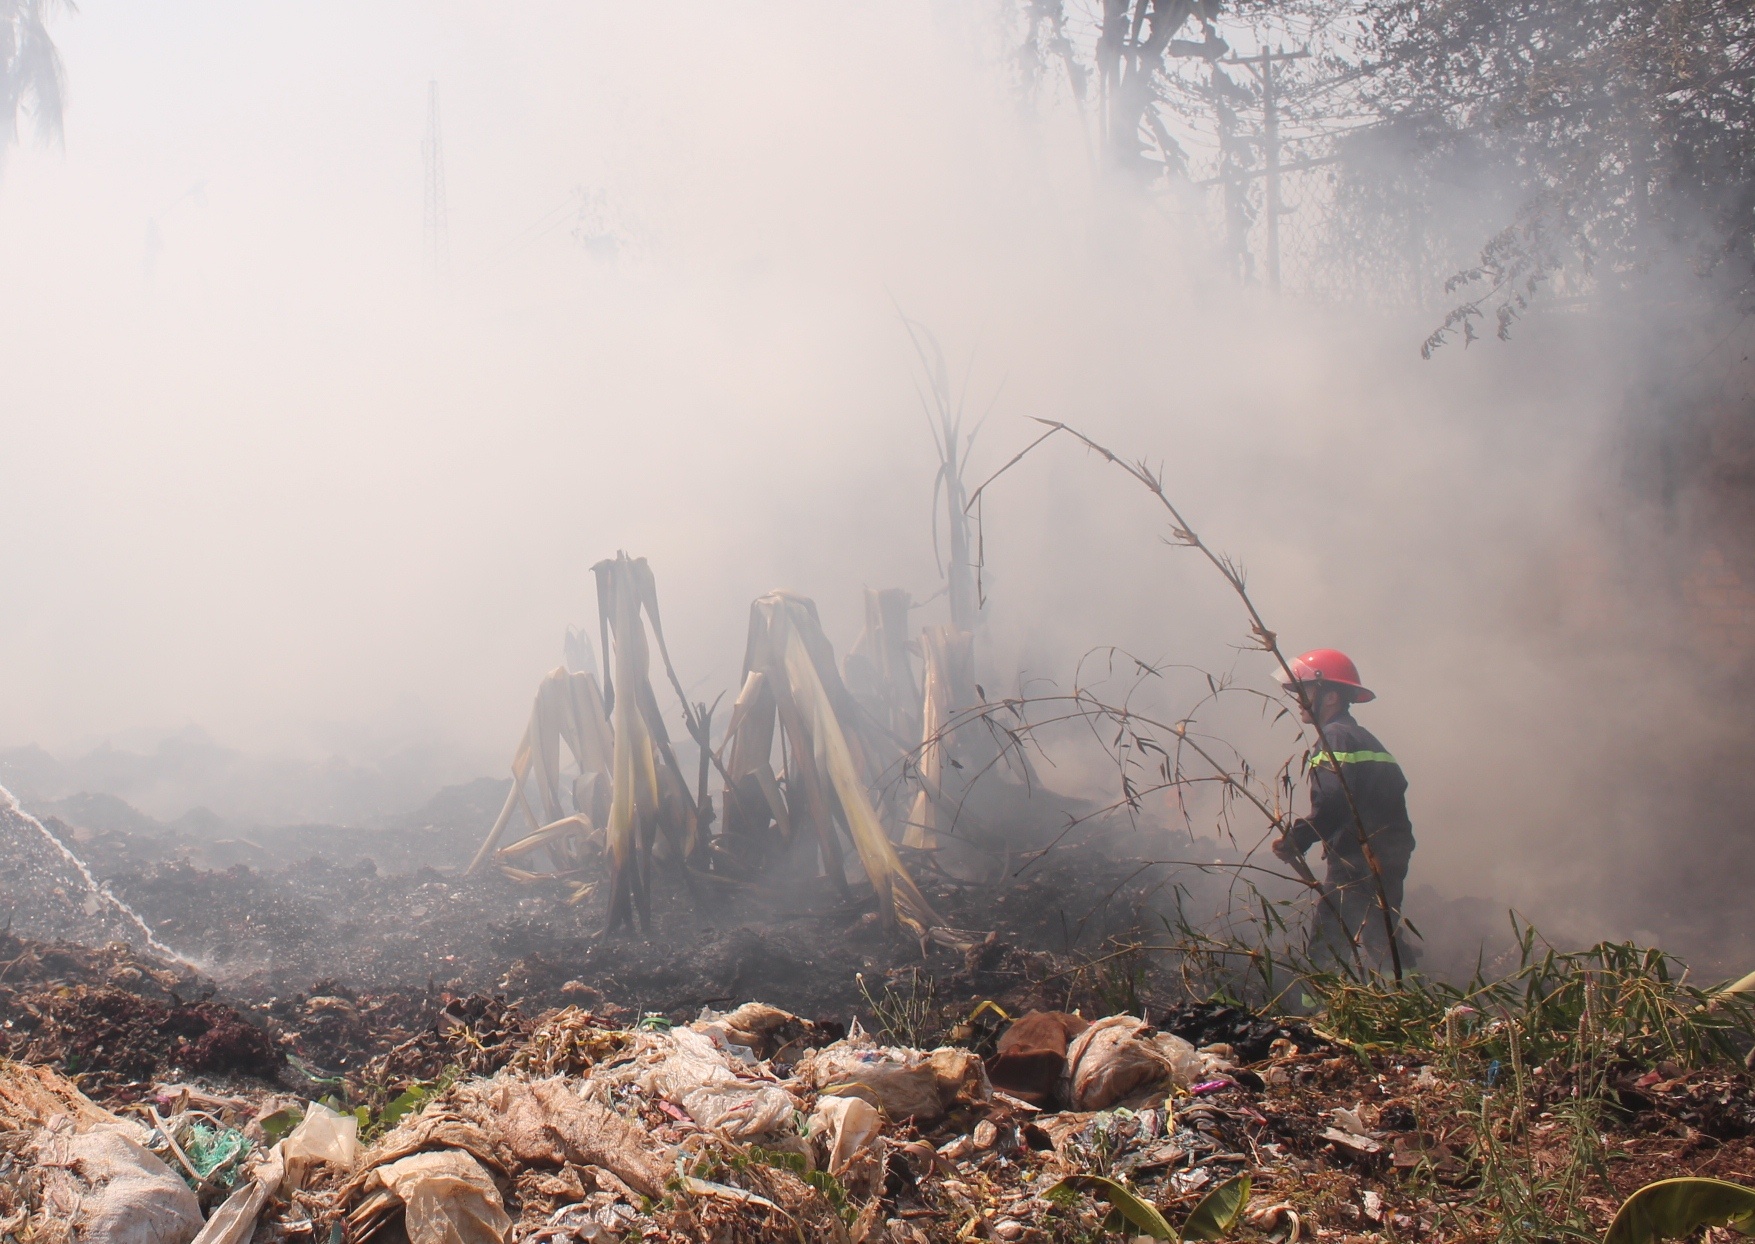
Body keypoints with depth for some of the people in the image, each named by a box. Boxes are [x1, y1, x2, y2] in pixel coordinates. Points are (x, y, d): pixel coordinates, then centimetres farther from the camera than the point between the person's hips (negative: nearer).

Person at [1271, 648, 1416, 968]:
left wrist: (1295, 840, -14)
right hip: (1386, 861, 10)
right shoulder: (1362, 737, 22)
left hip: (1356, 866, -10)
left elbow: (1332, 804, -23)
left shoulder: (1335, 737, -9)